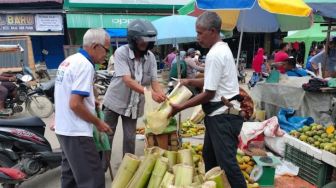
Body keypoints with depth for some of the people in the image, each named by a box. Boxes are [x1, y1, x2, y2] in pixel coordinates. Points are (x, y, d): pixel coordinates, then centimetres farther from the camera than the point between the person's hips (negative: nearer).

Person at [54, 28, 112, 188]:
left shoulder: (69, 60, 12)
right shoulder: (85, 65, -18)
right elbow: (75, 104, -24)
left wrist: (90, 101, 20)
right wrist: (98, 122, -12)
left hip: (64, 128, 10)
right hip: (76, 132, -10)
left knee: (71, 175, 21)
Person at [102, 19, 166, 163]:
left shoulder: (150, 57, -7)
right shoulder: (121, 52, -21)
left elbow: (154, 81, -9)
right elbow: (127, 81, -30)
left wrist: (163, 97, -30)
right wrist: (150, 93, -43)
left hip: (134, 104, 3)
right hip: (114, 101, -3)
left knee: (130, 139, 9)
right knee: (107, 136, 9)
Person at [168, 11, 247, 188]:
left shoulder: (215, 54, -20)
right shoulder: (222, 49, 12)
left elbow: (209, 93, -19)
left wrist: (181, 107, -12)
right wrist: (190, 81, 10)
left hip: (222, 116, -11)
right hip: (220, 114, 11)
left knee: (226, 162, -4)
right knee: (209, 157, 22)